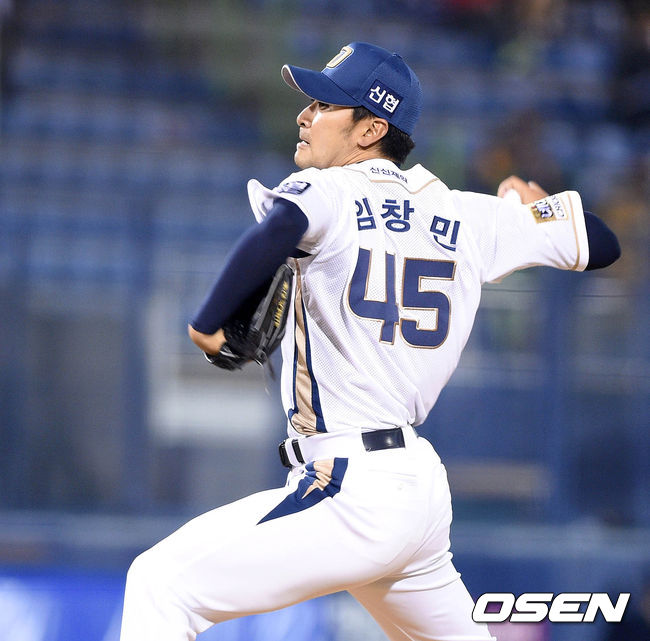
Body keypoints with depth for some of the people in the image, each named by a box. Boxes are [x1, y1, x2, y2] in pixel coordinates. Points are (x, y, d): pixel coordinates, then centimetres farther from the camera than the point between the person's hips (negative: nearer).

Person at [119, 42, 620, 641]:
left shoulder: (327, 191, -6)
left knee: (160, 583, -11)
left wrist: (208, 322, -18)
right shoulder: (469, 217, 12)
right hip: (426, 490, 8)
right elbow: (602, 244, 21)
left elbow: (279, 229, -30)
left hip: (350, 492, -8)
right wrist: (526, 202, 40)